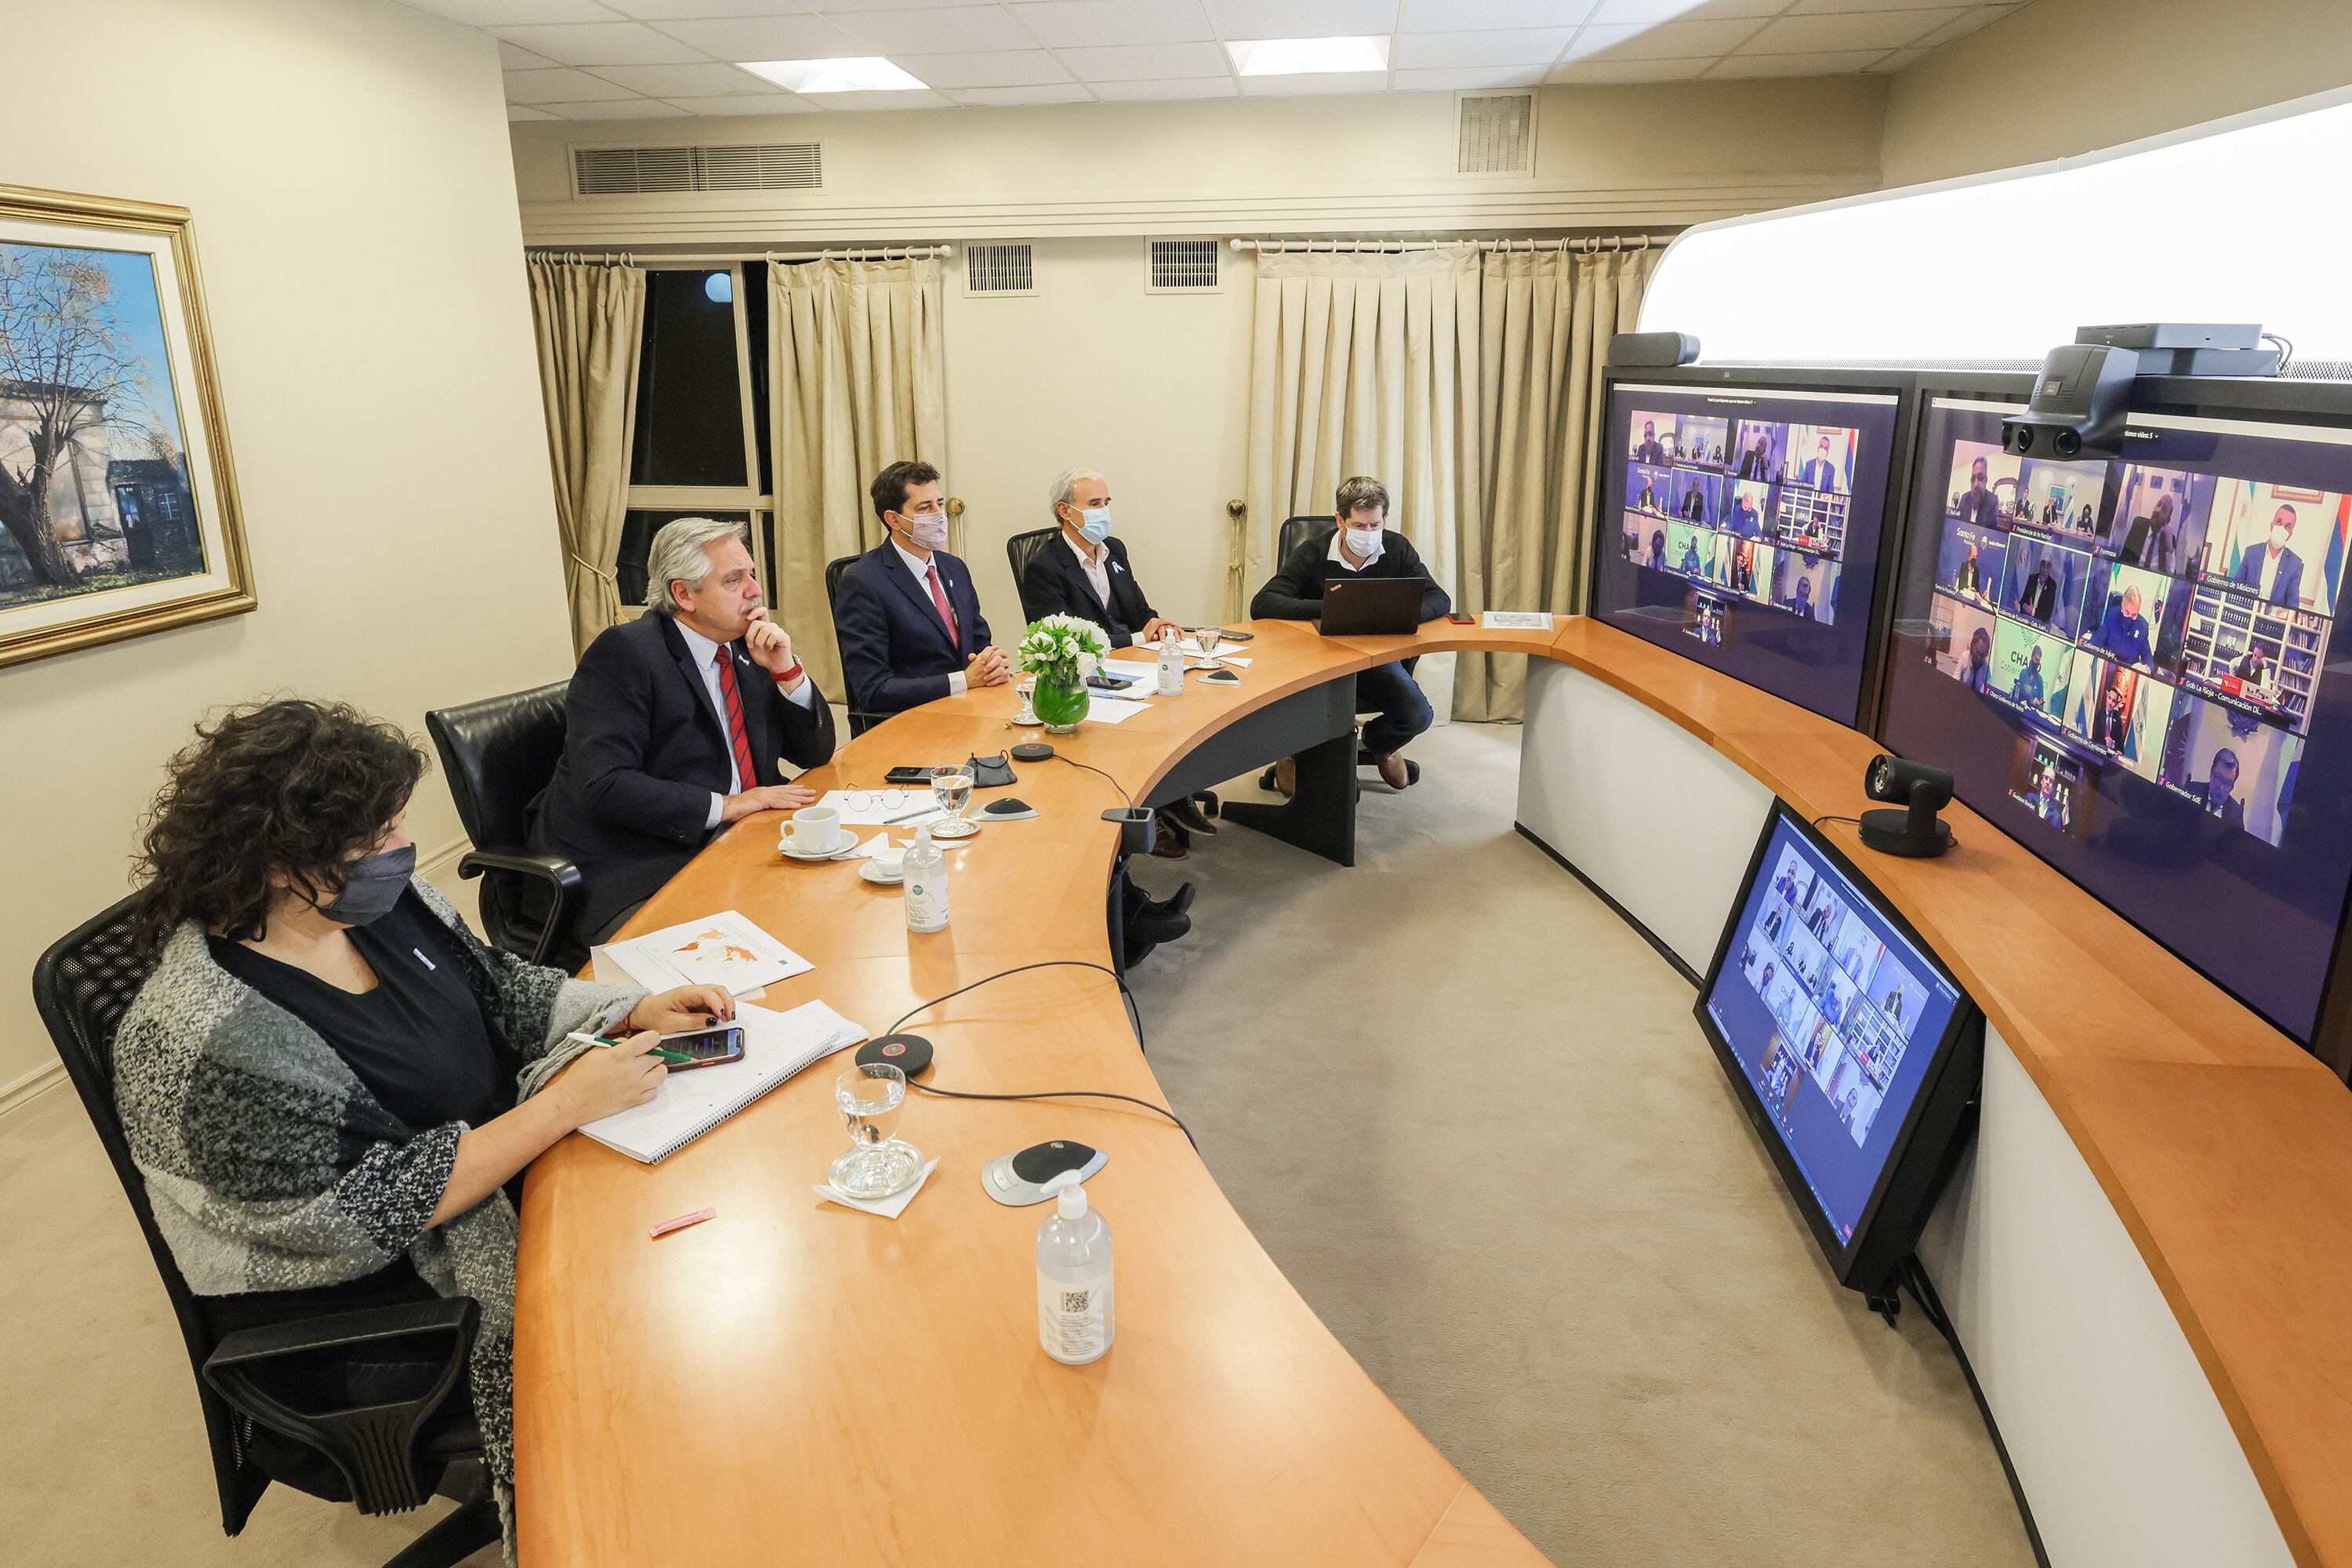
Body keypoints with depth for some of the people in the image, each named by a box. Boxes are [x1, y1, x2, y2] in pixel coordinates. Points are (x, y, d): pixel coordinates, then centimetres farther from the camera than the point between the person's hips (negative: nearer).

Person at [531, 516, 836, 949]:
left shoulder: (746, 649, 10)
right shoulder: (624, 652, -11)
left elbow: (815, 753, 11)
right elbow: (603, 786, -21)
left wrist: (786, 669, -4)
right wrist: (725, 805, -22)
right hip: (628, 879, -7)